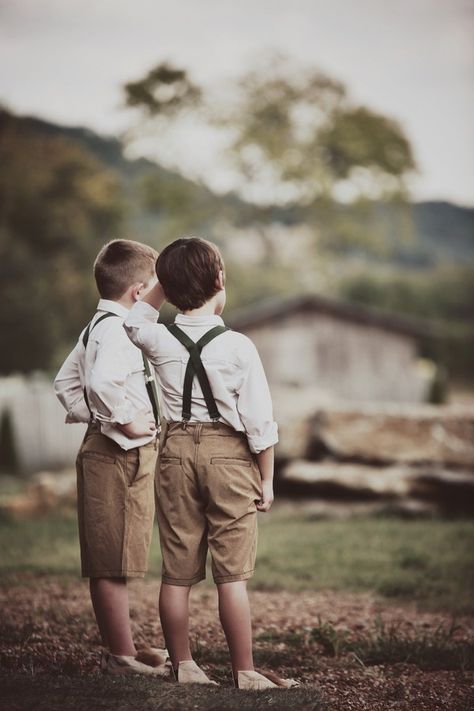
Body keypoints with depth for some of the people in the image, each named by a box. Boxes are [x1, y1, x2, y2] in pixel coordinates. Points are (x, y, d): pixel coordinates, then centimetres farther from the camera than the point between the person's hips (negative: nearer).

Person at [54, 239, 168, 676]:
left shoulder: (98, 327, 16)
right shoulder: (119, 330, -17)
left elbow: (66, 382, 22)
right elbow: (101, 382, -33)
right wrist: (126, 420, -21)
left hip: (107, 451, 11)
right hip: (121, 455, -11)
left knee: (112, 562, 16)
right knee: (113, 562, -4)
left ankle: (122, 647, 26)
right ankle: (121, 656, 2)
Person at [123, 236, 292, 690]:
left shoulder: (159, 341, -2)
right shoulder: (237, 346, -12)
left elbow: (135, 319, 24)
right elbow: (259, 421, -9)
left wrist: (165, 284, 13)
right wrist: (267, 478, 1)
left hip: (176, 451, 4)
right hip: (228, 454, -4)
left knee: (177, 572, 10)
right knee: (232, 574, 0)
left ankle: (182, 665, 19)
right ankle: (244, 672, 5)